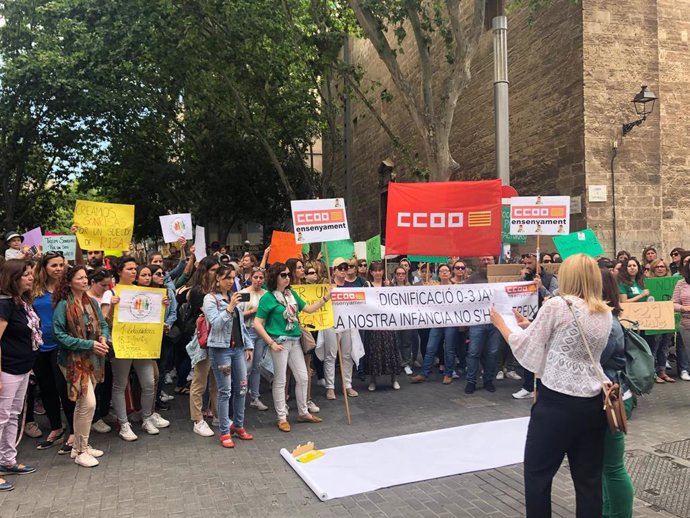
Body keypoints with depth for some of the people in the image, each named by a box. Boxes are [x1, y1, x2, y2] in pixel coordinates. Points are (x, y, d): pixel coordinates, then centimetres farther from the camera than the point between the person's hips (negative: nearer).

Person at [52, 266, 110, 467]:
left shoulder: (92, 302, 7)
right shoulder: (63, 305, -12)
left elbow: (103, 324, 12)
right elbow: (59, 334, -16)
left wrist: (103, 338, -11)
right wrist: (89, 344, -20)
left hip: (93, 359, 7)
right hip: (74, 360, -7)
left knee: (82, 404, 16)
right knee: (88, 403, -12)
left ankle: (79, 446, 28)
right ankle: (81, 451, 3)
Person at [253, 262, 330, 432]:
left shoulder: (292, 294, 10)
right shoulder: (268, 298, -9)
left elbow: (309, 309, 15)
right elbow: (257, 324, -10)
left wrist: (326, 297, 4)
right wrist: (271, 343, -16)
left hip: (295, 341, 7)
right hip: (280, 342, -7)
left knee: (302, 377, 12)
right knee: (280, 380, 3)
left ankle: (303, 412, 27)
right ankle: (282, 418, 15)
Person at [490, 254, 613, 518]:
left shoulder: (557, 305, -12)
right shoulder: (605, 313, 8)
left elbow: (525, 347, -4)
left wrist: (500, 324, 11)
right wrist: (531, 325, 22)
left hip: (557, 403, -7)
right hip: (593, 403, 7)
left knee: (537, 474, 8)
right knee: (589, 479, 15)